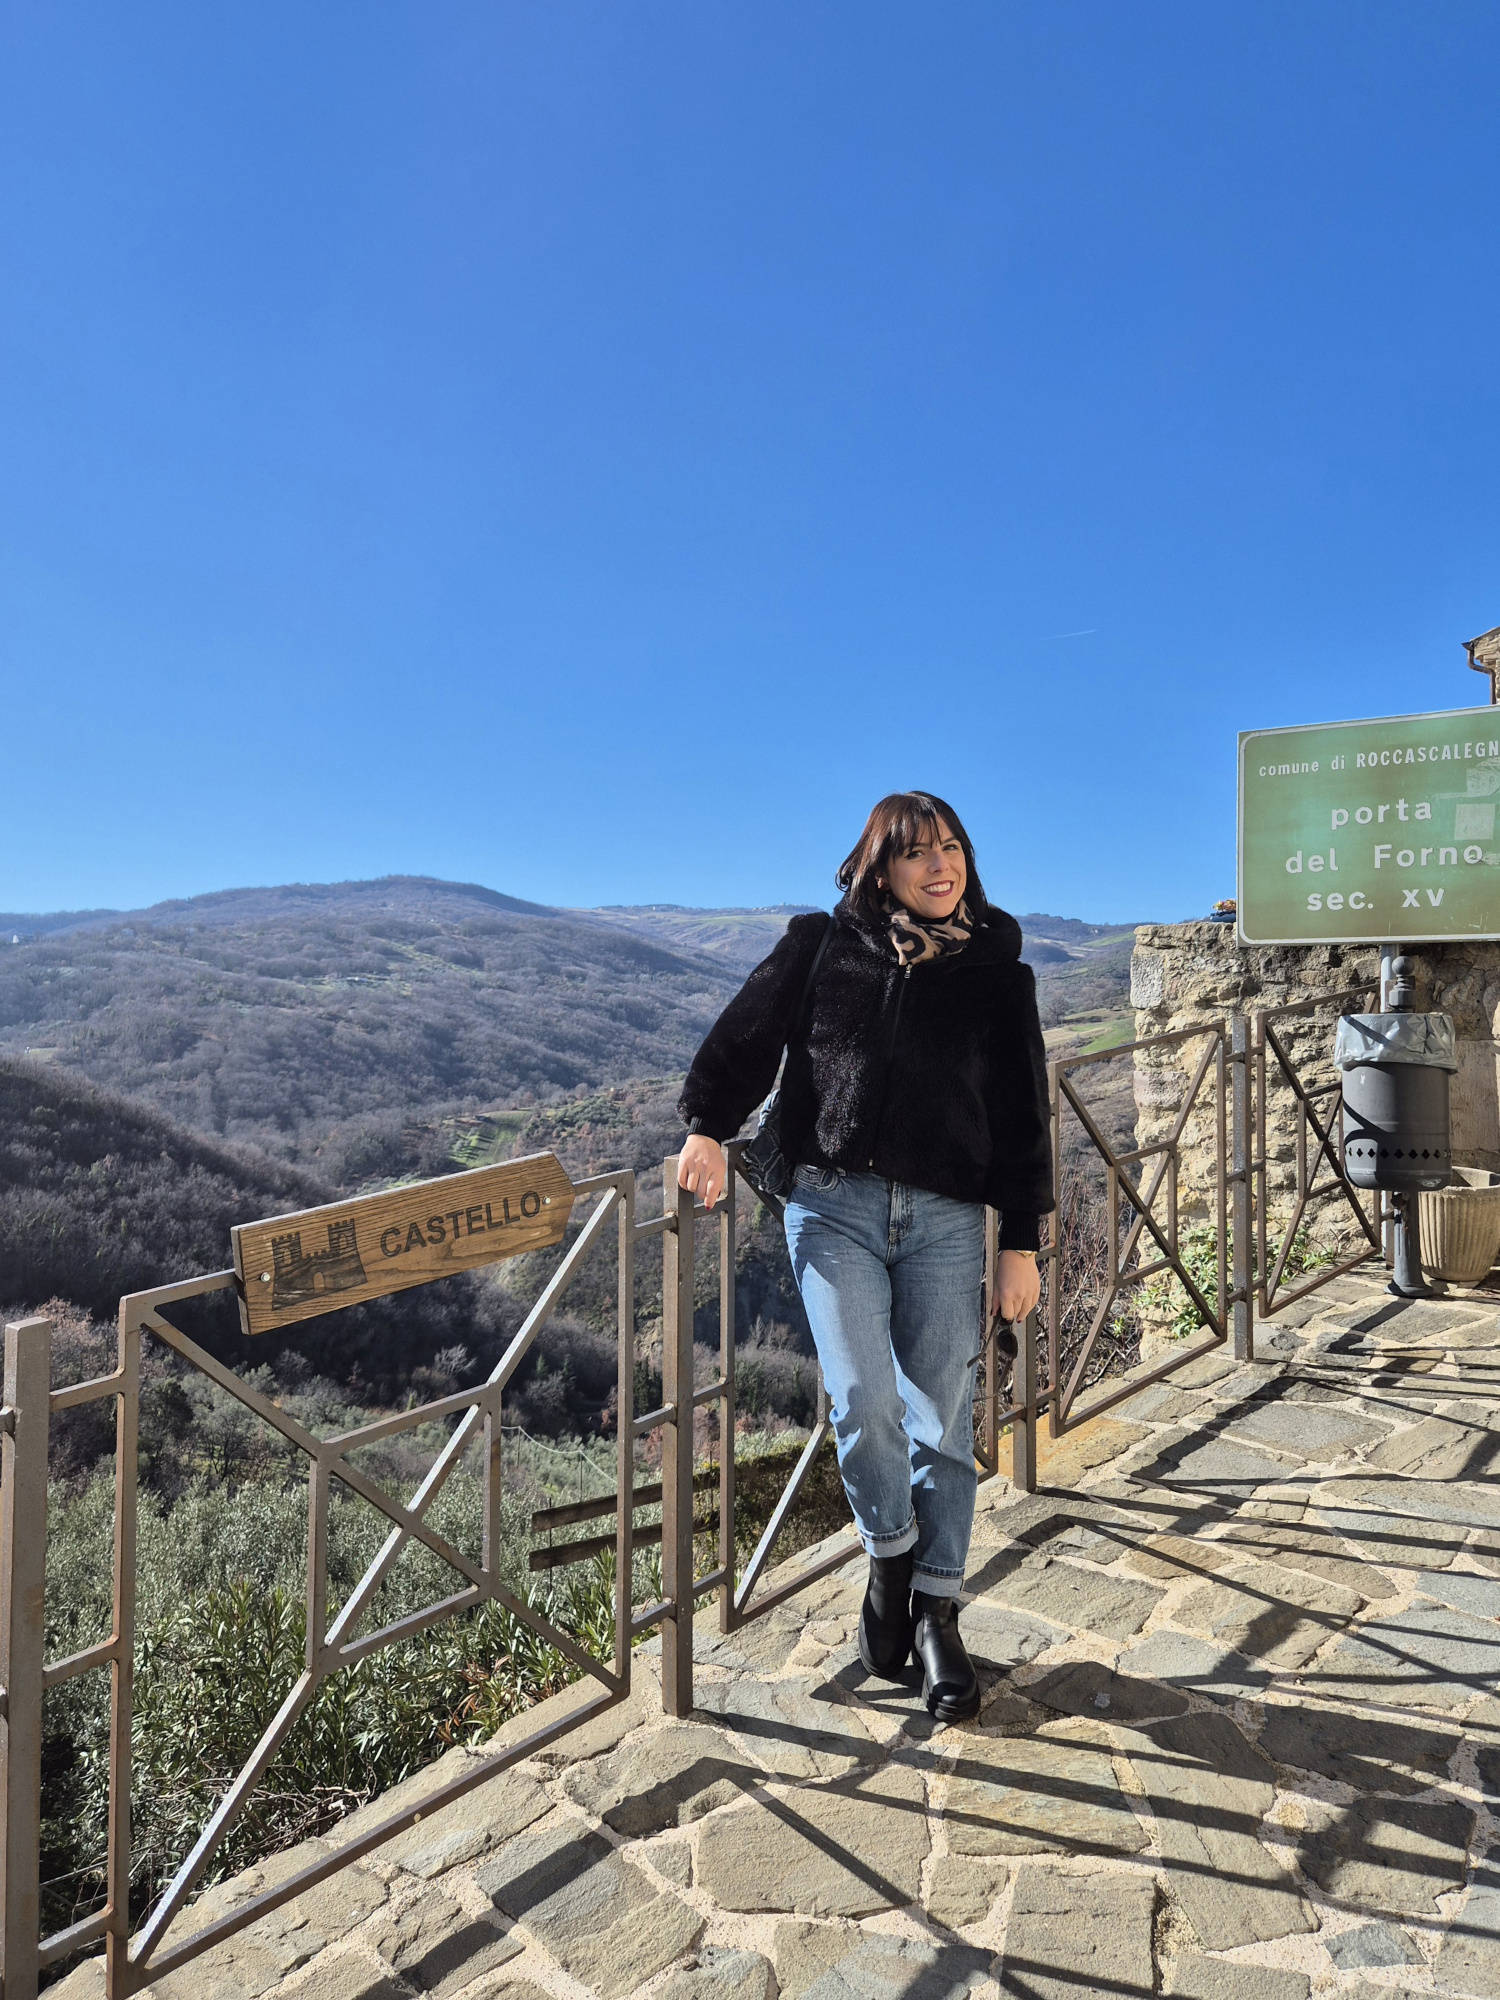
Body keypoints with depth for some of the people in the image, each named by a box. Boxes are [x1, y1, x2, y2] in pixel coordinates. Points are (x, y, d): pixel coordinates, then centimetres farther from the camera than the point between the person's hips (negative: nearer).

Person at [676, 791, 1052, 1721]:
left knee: (942, 1423, 4)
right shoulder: (823, 946, 7)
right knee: (864, 1403, -11)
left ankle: (937, 1613, 24)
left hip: (945, 1220, 1)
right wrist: (709, 1128, -4)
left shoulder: (999, 973, 8)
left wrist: (1023, 1245, 4)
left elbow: (1023, 1118, 8)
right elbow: (748, 1035, 9)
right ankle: (890, 1556, 19)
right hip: (833, 1205, -1)